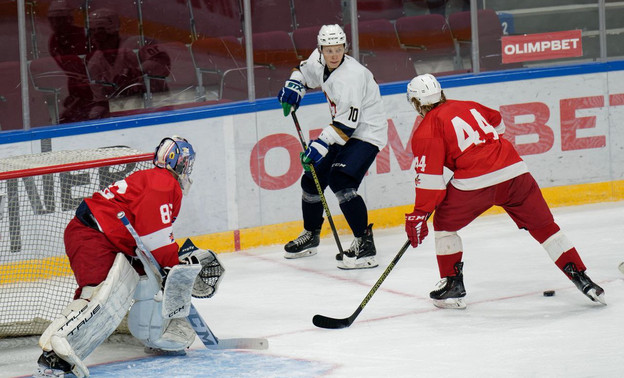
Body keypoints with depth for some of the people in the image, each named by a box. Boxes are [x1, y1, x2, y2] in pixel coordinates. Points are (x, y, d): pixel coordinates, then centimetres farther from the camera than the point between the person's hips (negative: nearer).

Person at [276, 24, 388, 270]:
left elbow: (347, 122, -30)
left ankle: (365, 244, -24)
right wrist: (294, 86, 2)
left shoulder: (351, 76, -28)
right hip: (342, 134, 9)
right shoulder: (319, 61, -3)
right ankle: (310, 236, 36)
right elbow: (306, 71, 22)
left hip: (366, 133, -9)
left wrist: (321, 145, -34)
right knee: (312, 179, 13)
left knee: (340, 182, -26)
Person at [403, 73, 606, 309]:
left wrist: (419, 214, 3)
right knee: (543, 226, 13)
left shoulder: (426, 131, 4)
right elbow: (497, 124, 39)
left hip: (474, 182, -5)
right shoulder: (468, 106, 20)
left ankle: (452, 284, 17)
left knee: (444, 223, 20)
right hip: (514, 171, 5)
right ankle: (581, 279, 10)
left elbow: (430, 178, -3)